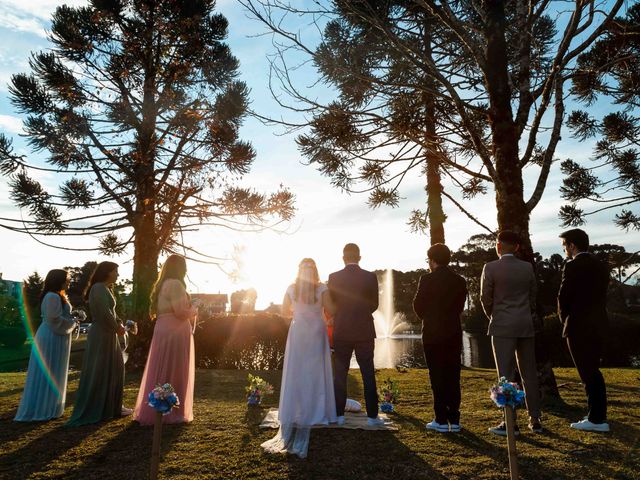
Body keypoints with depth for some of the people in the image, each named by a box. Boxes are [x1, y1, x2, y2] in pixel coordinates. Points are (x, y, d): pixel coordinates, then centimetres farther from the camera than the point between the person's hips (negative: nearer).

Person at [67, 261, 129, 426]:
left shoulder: (105, 289, 16)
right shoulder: (99, 288, -16)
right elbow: (105, 313, -22)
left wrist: (120, 324, 5)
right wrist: (118, 328, -10)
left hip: (107, 335, 10)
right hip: (101, 336, -10)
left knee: (113, 370, 15)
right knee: (98, 373, -2)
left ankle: (112, 407, 25)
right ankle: (91, 412, 8)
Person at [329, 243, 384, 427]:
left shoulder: (334, 278, -6)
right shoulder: (370, 277, -6)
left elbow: (331, 305, 3)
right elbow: (374, 304, 2)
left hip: (341, 332, 1)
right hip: (364, 332, 0)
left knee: (340, 374, 10)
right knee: (368, 374, 8)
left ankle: (339, 415, 14)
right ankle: (372, 415, 12)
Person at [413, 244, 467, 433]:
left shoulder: (427, 279, -11)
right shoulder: (460, 281, 3)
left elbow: (418, 306, -5)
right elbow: (460, 306, 8)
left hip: (433, 334, -4)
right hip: (454, 334, 5)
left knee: (437, 377, 3)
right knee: (453, 377, 10)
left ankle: (441, 421, 7)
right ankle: (454, 420, 16)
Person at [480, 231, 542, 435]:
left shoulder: (490, 268, -8)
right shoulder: (528, 267, 4)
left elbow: (485, 298, -4)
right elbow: (532, 296, 10)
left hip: (503, 326, -4)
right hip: (526, 326, 5)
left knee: (506, 376, 0)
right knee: (529, 374, 12)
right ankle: (535, 420, 19)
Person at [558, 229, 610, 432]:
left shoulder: (573, 267, -15)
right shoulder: (600, 266, 9)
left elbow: (563, 298, -14)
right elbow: (602, 296, 11)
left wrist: (564, 319, 4)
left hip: (579, 327, -8)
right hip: (597, 325, 8)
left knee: (588, 373, 0)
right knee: (593, 371, 17)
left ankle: (597, 419, 8)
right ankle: (598, 415, 25)